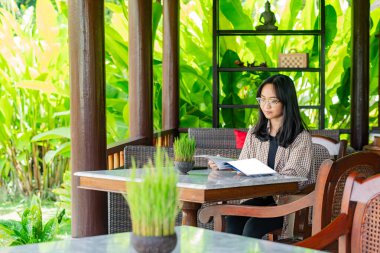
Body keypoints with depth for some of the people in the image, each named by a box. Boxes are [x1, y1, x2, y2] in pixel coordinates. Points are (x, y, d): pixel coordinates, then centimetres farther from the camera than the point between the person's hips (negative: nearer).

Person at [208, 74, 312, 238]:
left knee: (253, 226, -31)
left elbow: (290, 176, -12)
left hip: (288, 202, -4)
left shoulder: (301, 137, -1)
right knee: (232, 220, -28)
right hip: (258, 199, 4)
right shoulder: (254, 134, 17)